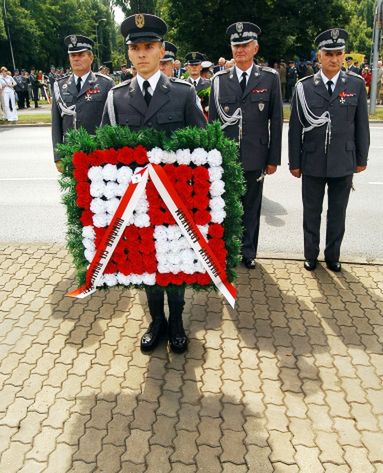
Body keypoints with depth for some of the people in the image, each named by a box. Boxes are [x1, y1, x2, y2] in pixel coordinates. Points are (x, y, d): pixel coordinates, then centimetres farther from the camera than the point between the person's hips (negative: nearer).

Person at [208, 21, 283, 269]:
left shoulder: (270, 78, 1)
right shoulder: (219, 80, 4)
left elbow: (276, 121, 1)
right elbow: (212, 121, 6)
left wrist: (273, 158, -2)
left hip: (255, 156, 0)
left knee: (251, 207, 11)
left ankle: (248, 251, 28)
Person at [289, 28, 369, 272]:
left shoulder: (356, 84, 0)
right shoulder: (304, 87, -3)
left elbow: (361, 125, 4)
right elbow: (296, 128, -2)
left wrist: (362, 158, 4)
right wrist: (294, 162, -2)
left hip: (343, 163, 1)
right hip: (312, 163, -1)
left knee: (338, 214, 12)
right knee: (311, 212, 11)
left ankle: (333, 255, 29)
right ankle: (311, 254, 28)